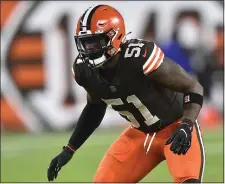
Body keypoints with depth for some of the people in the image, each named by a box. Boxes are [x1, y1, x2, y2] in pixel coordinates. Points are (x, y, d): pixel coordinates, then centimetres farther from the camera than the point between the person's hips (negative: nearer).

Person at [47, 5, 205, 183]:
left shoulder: (141, 57, -31)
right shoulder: (85, 70, -11)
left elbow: (194, 87, -22)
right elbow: (94, 108, 11)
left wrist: (185, 127, -37)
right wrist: (69, 150, 9)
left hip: (175, 127, -6)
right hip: (140, 133, 6)